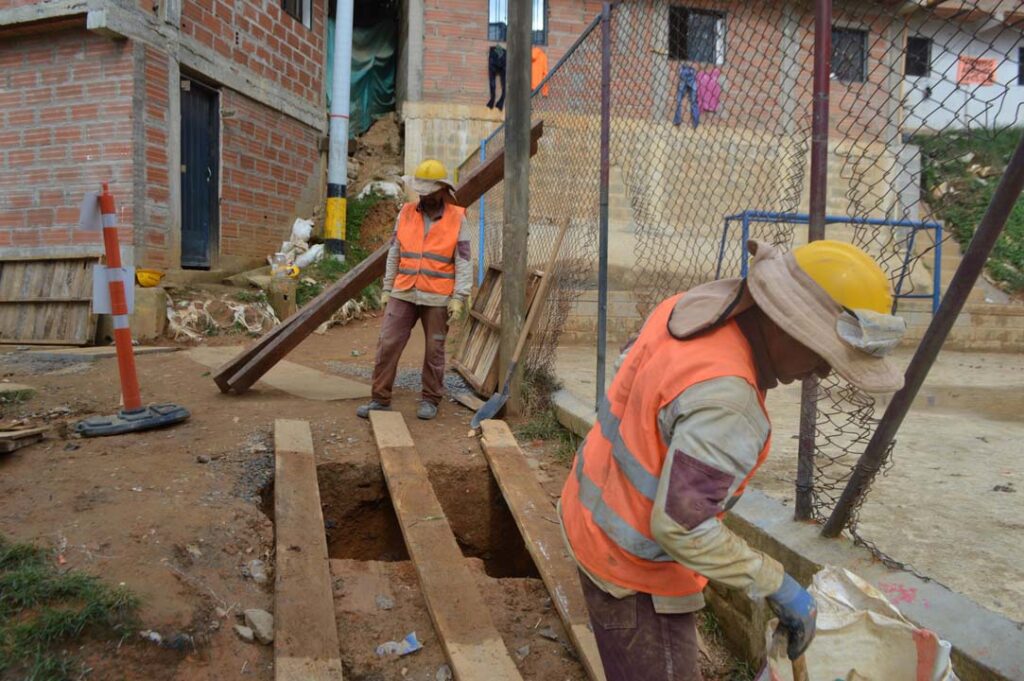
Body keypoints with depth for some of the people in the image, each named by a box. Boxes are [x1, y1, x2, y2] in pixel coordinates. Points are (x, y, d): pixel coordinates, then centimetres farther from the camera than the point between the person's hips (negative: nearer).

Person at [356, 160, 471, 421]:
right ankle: (380, 399, 8)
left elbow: (464, 262, -6)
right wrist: (387, 289, 7)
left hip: (437, 298, -2)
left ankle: (430, 400, 21)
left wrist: (459, 298, -13)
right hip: (403, 294, 3)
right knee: (387, 345, -2)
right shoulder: (406, 213, 4)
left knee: (434, 350, 7)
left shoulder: (457, 219, -4)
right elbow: (394, 254, 9)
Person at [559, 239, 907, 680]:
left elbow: (629, 367, 10)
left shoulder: (690, 308, -7)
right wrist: (777, 585, -20)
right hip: (633, 564, -9)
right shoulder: (725, 400, -33)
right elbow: (680, 527, -31)